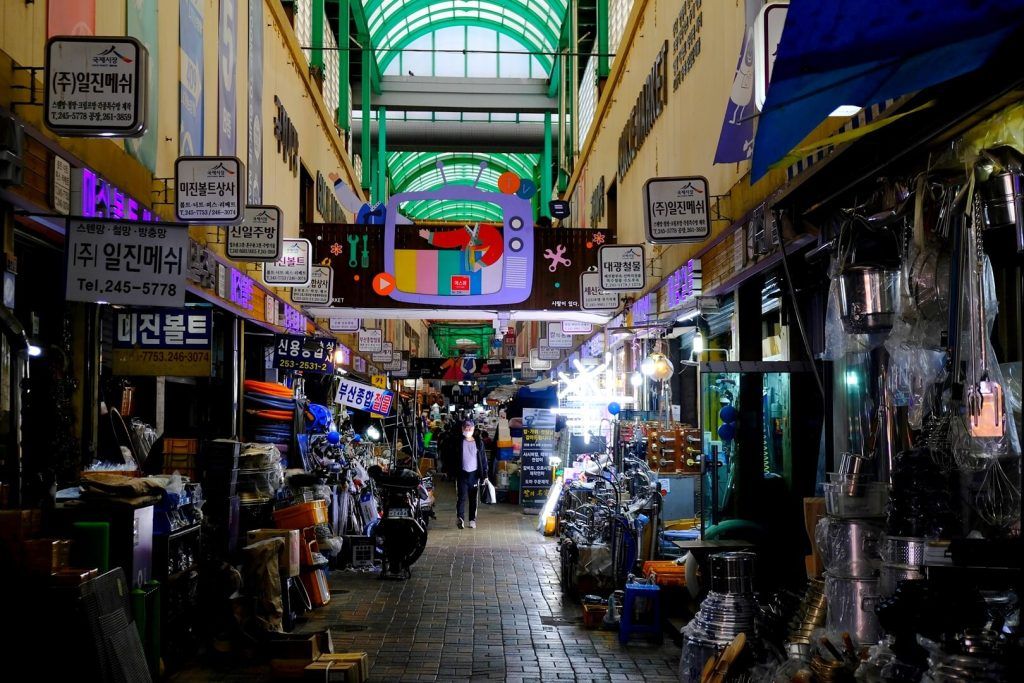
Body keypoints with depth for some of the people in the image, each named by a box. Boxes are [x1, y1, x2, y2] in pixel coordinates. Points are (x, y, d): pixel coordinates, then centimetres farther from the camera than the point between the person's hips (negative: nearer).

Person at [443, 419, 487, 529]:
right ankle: (460, 518, -16)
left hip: (474, 474, 1)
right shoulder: (457, 442, 3)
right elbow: (451, 457, 4)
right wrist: (451, 470, -5)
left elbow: (483, 458, 8)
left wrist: (484, 473, 3)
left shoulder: (479, 442, 6)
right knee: (462, 497, -11)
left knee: (474, 498, 6)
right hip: (462, 473, -1)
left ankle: (472, 520, 14)